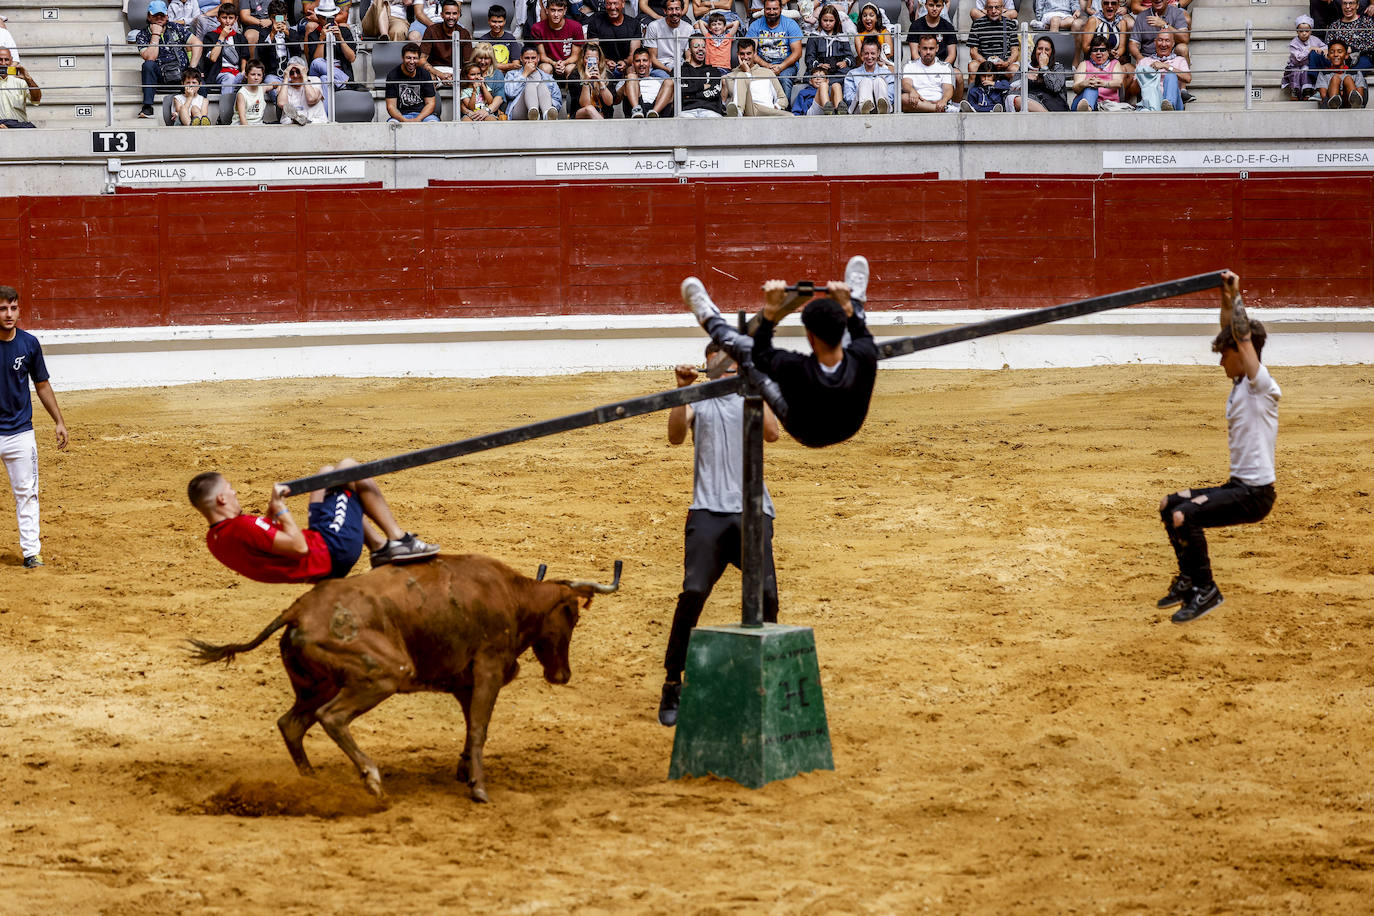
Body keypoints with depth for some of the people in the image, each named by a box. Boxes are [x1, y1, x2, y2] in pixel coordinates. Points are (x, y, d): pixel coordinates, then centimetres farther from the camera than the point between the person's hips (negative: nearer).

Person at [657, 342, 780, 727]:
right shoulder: (698, 399, 14)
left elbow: (771, 432, -2)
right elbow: (675, 435, -5)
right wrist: (682, 391, -16)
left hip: (753, 511, 2)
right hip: (708, 511, -2)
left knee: (765, 594, -7)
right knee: (693, 593, -15)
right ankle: (673, 685, -9)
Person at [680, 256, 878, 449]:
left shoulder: (795, 369, -42)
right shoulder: (863, 360, -35)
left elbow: (761, 354, -17)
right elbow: (863, 338, -6)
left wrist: (770, 310, -15)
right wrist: (846, 307, 1)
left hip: (805, 433, -2)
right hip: (848, 428, 2)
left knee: (747, 349, 9)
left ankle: (709, 318, 40)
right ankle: (855, 300, 54)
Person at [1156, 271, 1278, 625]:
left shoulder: (1262, 387, -14)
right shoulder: (1240, 386, 11)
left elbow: (1243, 338, -22)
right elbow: (1232, 335, 16)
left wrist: (1236, 297, -18)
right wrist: (1226, 300, 7)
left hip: (1254, 494, -10)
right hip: (1237, 486, 10)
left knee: (1183, 516, -26)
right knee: (1169, 506, 19)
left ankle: (1206, 590, -15)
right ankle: (1189, 579, 23)